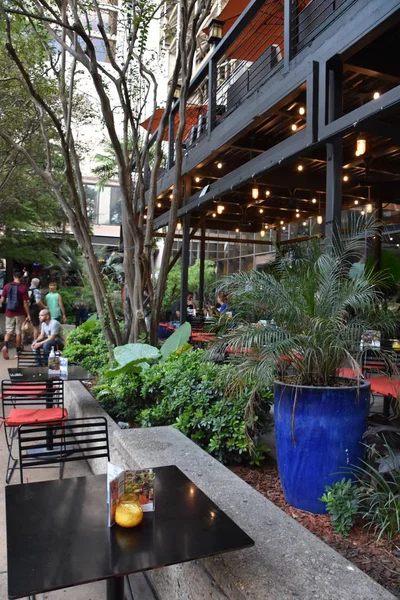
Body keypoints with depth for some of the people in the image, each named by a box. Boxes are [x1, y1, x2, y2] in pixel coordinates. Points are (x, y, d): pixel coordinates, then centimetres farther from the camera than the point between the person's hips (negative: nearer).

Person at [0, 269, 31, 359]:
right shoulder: (23, 287, -10)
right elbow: (25, 302, -11)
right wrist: (28, 314, -4)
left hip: (9, 313, 2)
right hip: (19, 314, -2)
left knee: (8, 331, 12)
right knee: (18, 332, 9)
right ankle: (18, 351, 16)